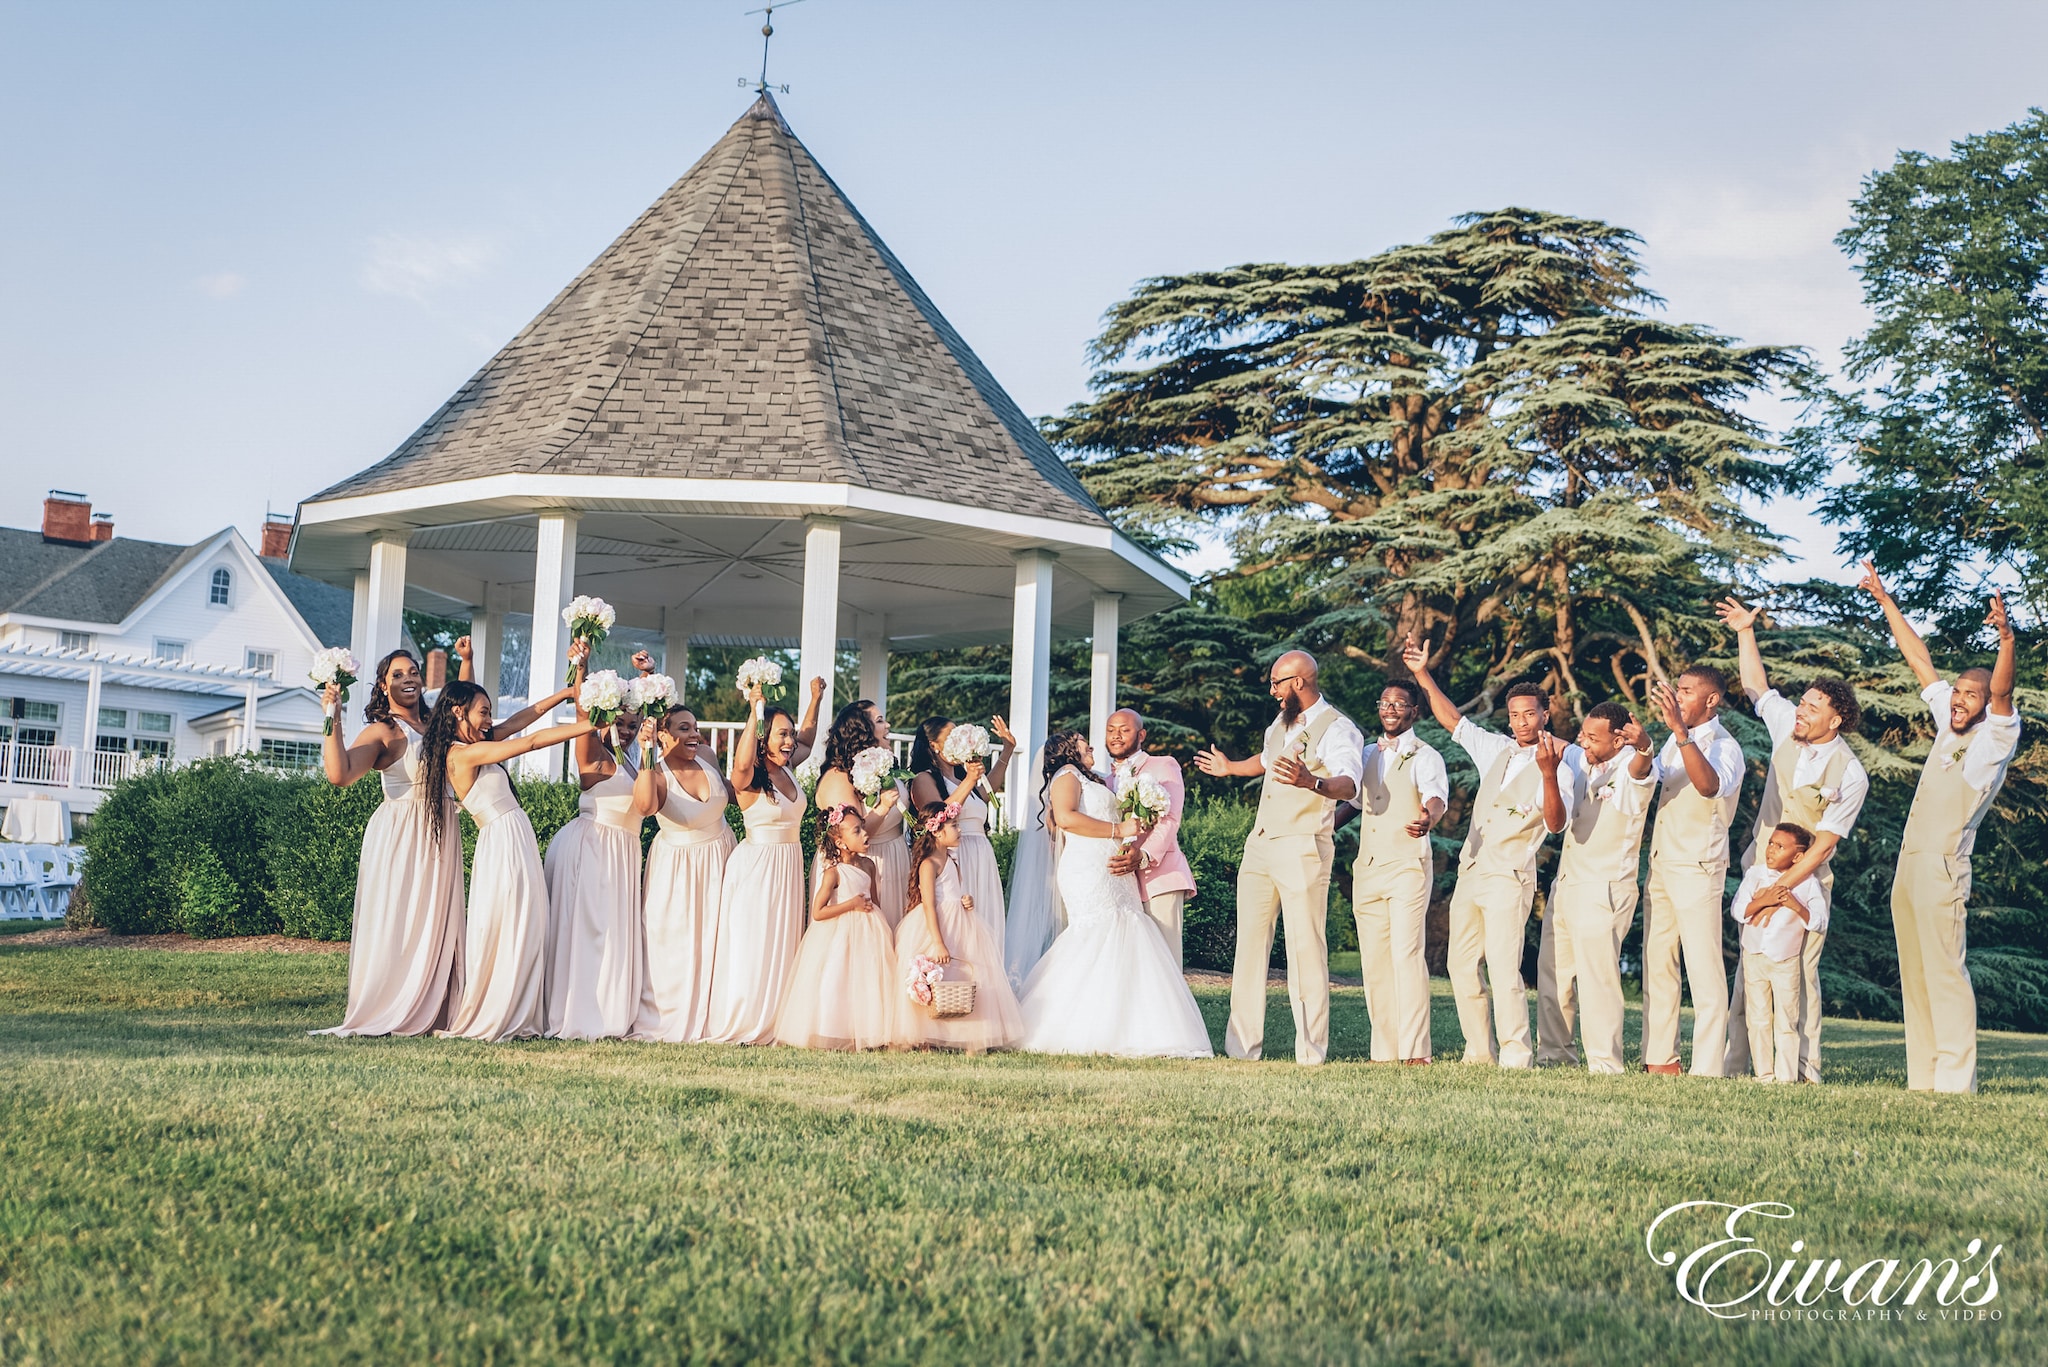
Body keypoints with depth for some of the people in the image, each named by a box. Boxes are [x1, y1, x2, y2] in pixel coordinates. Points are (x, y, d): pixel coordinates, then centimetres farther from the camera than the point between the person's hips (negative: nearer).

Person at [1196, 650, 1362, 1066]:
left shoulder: (1338, 730, -11)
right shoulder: (1282, 722, 15)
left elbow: (1348, 785, -30)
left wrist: (1311, 782, -50)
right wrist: (1230, 767, 51)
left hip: (1303, 850, -8)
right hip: (1259, 846, 8)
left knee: (1305, 949, -7)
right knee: (1250, 944, 7)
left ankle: (1311, 1051, -2)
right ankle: (1242, 1046, 12)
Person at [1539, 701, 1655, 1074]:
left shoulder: (1631, 769, -13)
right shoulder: (1584, 766, 10)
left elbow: (1640, 765, -39)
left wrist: (1644, 745, -61)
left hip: (1603, 891, -9)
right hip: (1566, 885, 9)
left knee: (1597, 978, -9)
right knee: (1551, 971, 14)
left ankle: (1605, 1065, -3)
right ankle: (1552, 1051, 25)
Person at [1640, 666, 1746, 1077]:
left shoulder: (1724, 746, -12)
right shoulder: (1676, 740, 13)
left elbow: (1709, 785, -33)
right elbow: (1651, 780, 25)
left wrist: (1680, 729, -40)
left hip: (1697, 869, -8)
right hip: (1661, 864, 8)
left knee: (1704, 970, -8)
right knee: (1656, 965, 9)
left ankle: (1708, 1069, -8)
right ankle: (1659, 1058, 16)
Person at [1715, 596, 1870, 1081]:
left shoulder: (1850, 776, -13)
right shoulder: (1788, 728, 2)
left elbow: (1823, 844, -17)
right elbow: (1758, 686, 19)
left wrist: (1780, 887, -23)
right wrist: (1745, 633, 12)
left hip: (1805, 882, -5)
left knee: (1800, 974, -5)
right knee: (1749, 971, 2)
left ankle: (1805, 1072, 1)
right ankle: (1735, 1066, 1)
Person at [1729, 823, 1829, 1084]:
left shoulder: (1808, 883, -3)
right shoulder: (1755, 873, 1)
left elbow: (1820, 924, -6)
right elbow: (1737, 911, -6)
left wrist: (1797, 906, -20)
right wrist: (1764, 900, -20)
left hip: (1787, 962, -2)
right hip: (1754, 957, 2)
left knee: (1786, 1021, 0)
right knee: (1758, 1019, 5)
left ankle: (1786, 1076, 4)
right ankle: (1764, 1074, 12)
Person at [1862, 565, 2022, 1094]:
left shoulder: (1995, 737, -4)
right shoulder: (1949, 726, 14)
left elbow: (2001, 691, -23)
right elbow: (1920, 659, 21)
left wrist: (2007, 640, -41)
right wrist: (1885, 601, 24)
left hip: (1942, 869, -8)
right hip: (1908, 867, 8)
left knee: (1945, 973, -11)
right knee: (1915, 976, 7)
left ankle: (1955, 1080, -10)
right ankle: (1923, 1078, 10)